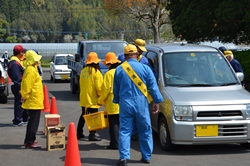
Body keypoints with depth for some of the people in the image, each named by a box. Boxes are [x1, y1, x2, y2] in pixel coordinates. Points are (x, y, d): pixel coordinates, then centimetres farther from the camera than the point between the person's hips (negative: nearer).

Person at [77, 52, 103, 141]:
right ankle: (92, 135, -1)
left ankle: (79, 133, 20)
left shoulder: (83, 71, 6)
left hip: (84, 98, 7)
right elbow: (99, 87, -15)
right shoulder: (96, 72, -14)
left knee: (83, 115, 17)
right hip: (93, 99, -7)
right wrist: (101, 96, -1)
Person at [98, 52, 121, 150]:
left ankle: (115, 144, -3)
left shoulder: (109, 74, -11)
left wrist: (100, 100, 1)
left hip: (113, 103, -6)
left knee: (114, 124, -3)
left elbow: (106, 89, -11)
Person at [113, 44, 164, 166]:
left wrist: (117, 101, 29)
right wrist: (157, 101, 8)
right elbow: (153, 87, 0)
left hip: (125, 103, 1)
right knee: (145, 131, 11)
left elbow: (115, 89, 15)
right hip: (141, 103, -1)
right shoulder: (145, 68, -3)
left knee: (124, 131, 5)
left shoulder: (119, 69, 4)